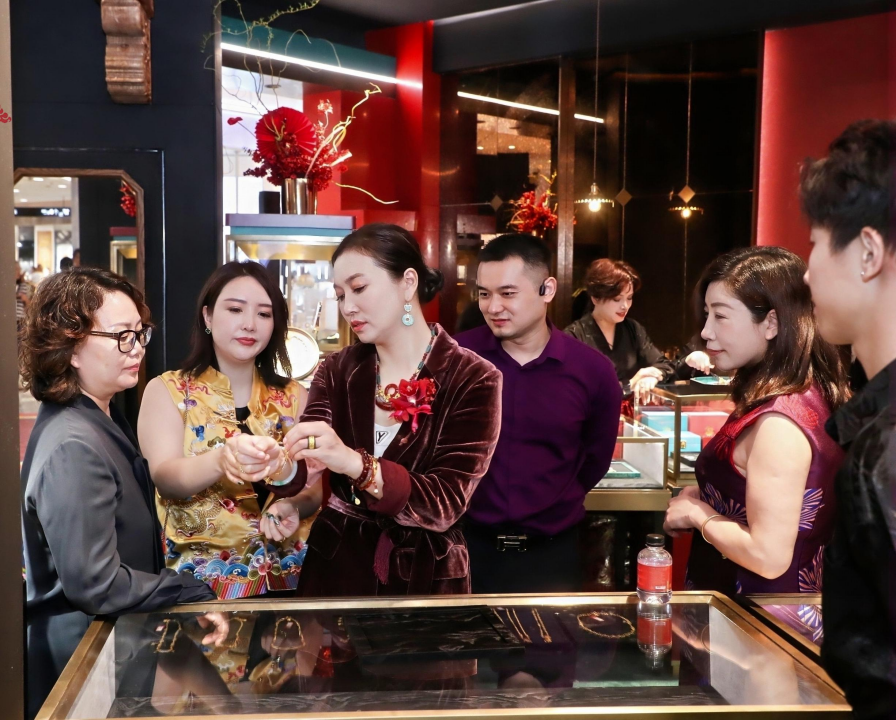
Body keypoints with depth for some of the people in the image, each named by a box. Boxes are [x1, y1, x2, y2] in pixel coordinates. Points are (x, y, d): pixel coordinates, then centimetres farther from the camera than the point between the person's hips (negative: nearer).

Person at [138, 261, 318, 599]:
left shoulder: (294, 397, 8)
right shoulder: (167, 390, 3)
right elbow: (165, 478, -12)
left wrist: (283, 470, -23)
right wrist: (222, 460, -32)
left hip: (284, 576, 2)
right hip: (198, 577, -2)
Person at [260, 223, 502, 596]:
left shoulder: (474, 380, -13)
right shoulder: (336, 371, 1)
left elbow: (446, 502, -21)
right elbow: (304, 462, -12)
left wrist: (355, 463, -35)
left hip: (425, 576, -3)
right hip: (335, 565, 3)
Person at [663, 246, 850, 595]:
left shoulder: (779, 421, -26)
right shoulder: (815, 393, 0)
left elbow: (769, 557, -28)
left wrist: (697, 513, -15)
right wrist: (706, 496, 3)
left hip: (750, 611, -8)